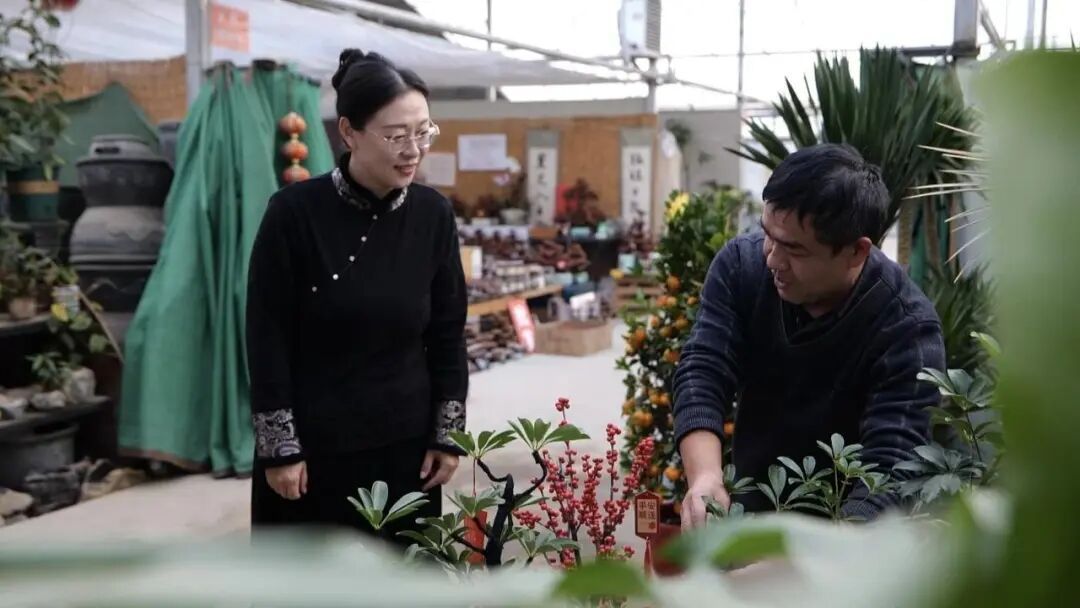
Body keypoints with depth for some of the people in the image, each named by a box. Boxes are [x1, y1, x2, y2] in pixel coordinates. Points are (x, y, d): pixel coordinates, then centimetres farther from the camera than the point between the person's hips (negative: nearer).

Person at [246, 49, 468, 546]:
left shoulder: (433, 214, -2)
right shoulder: (295, 211, -13)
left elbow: (448, 334, 4)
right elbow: (267, 339, -10)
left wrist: (448, 433, 3)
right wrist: (279, 448, -10)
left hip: (405, 444, 3)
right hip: (311, 446, -3)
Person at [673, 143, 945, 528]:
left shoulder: (906, 328, -24)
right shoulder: (741, 265, -13)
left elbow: (889, 471, -31)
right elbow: (701, 375, -20)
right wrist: (705, 477, -38)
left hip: (842, 530, -2)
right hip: (748, 511, 3)